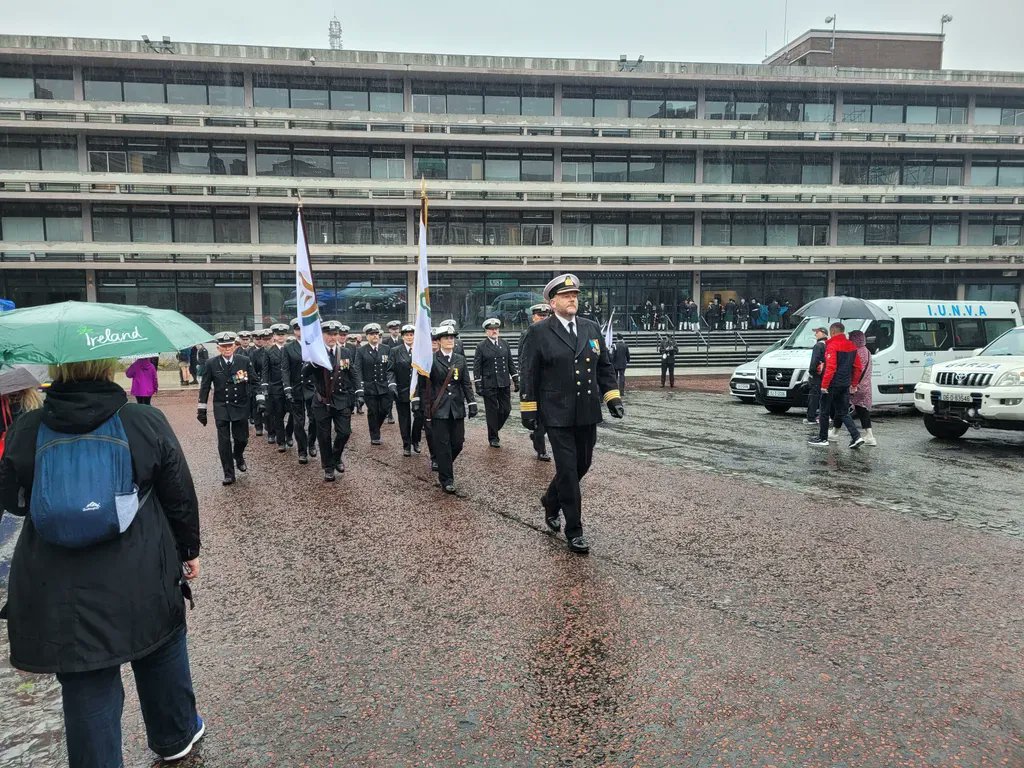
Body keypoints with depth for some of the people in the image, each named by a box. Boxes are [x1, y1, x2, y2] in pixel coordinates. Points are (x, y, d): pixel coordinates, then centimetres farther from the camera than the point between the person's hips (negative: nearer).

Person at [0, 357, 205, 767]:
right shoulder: (147, 423, -10)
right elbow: (181, 498, -2)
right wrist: (189, 550, 12)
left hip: (60, 593, 0)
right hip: (142, 581, 0)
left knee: (87, 691, 11)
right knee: (163, 652, 23)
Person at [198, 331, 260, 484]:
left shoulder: (245, 361, -5)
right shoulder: (212, 364, -5)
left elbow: (254, 382, 1)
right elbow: (205, 387, 1)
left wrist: (260, 400, -7)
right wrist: (202, 410, 1)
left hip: (241, 407, 0)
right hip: (221, 408, 0)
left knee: (242, 438, 8)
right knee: (224, 442, -1)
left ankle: (238, 456, 42)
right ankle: (228, 474, 11)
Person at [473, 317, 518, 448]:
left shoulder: (505, 344, 9)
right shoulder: (481, 347, -2)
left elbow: (511, 363, 12)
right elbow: (477, 367, -3)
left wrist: (516, 380, 8)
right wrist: (478, 385, -8)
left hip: (504, 384, 4)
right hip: (489, 385, -4)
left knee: (506, 409, 5)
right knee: (492, 411, 3)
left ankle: (495, 429, 29)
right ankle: (493, 438, 15)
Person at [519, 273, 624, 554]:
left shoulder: (592, 328, 9)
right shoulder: (539, 332, -4)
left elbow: (604, 367, 14)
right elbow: (528, 374, -3)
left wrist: (613, 397, 6)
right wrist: (528, 409, -4)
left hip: (587, 413, 5)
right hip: (558, 414, -5)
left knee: (582, 465, 14)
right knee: (568, 470, -3)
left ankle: (550, 501, 41)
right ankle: (574, 531, 9)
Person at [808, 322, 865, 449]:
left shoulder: (832, 345, -14)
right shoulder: (851, 346, 11)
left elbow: (831, 367, -21)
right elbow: (858, 368, 14)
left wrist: (824, 385, -18)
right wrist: (853, 383, 21)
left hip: (832, 385, -7)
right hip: (845, 385, 7)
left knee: (824, 412, 5)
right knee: (844, 412, 12)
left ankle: (823, 438, 11)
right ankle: (856, 437, 0)